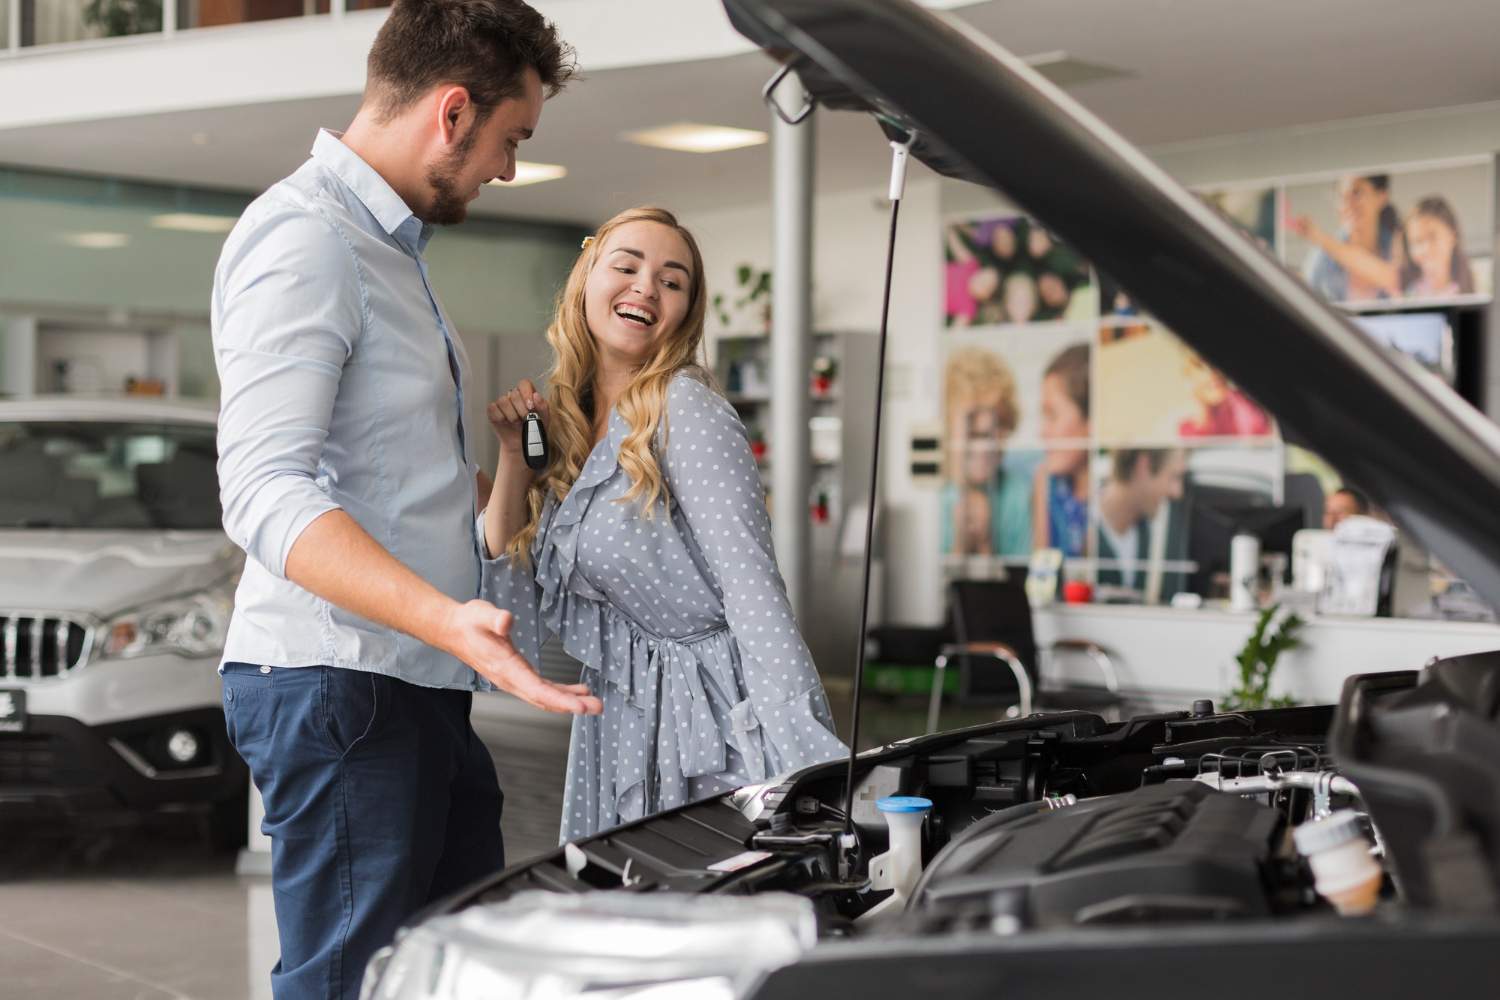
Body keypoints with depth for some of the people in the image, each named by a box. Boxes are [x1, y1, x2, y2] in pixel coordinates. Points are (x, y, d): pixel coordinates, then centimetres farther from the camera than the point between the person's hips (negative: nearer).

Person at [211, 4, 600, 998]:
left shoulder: (391, 244, 21)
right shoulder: (303, 237, -13)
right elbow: (264, 490, -24)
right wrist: (446, 619, -35)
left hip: (419, 690, 10)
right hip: (338, 684, -10)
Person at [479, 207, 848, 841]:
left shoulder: (686, 412, -11)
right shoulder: (563, 427, 10)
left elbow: (752, 586, -19)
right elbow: (510, 591, 13)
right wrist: (513, 453, 4)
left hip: (704, 723, -7)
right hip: (614, 732, 7)